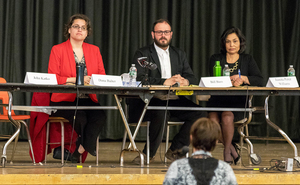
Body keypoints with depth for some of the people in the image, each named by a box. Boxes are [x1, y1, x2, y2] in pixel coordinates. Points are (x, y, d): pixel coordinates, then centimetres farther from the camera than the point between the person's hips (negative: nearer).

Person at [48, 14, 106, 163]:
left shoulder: (94, 50, 16)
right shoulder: (57, 50, 4)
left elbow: (102, 76, 12)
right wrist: (75, 80, -15)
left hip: (88, 99, 3)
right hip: (64, 100, -3)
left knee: (100, 116, -29)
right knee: (80, 117, -33)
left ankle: (79, 150, -15)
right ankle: (87, 146, -4)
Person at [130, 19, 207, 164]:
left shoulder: (179, 55, 19)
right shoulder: (142, 54, 4)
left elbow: (192, 78, 11)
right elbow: (139, 79, -12)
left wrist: (185, 81, -15)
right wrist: (164, 82, -24)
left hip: (175, 101, 5)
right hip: (152, 101, -5)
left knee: (200, 114, -18)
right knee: (161, 114, -37)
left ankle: (175, 150, -6)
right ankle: (149, 154, -17)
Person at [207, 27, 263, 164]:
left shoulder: (247, 60, 11)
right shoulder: (215, 59, 11)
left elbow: (259, 81, -2)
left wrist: (243, 78, -20)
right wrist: (232, 80, -25)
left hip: (238, 102, -1)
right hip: (218, 100, 1)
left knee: (227, 117, -33)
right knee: (212, 120, -30)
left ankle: (227, 151, -9)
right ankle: (232, 149, -6)